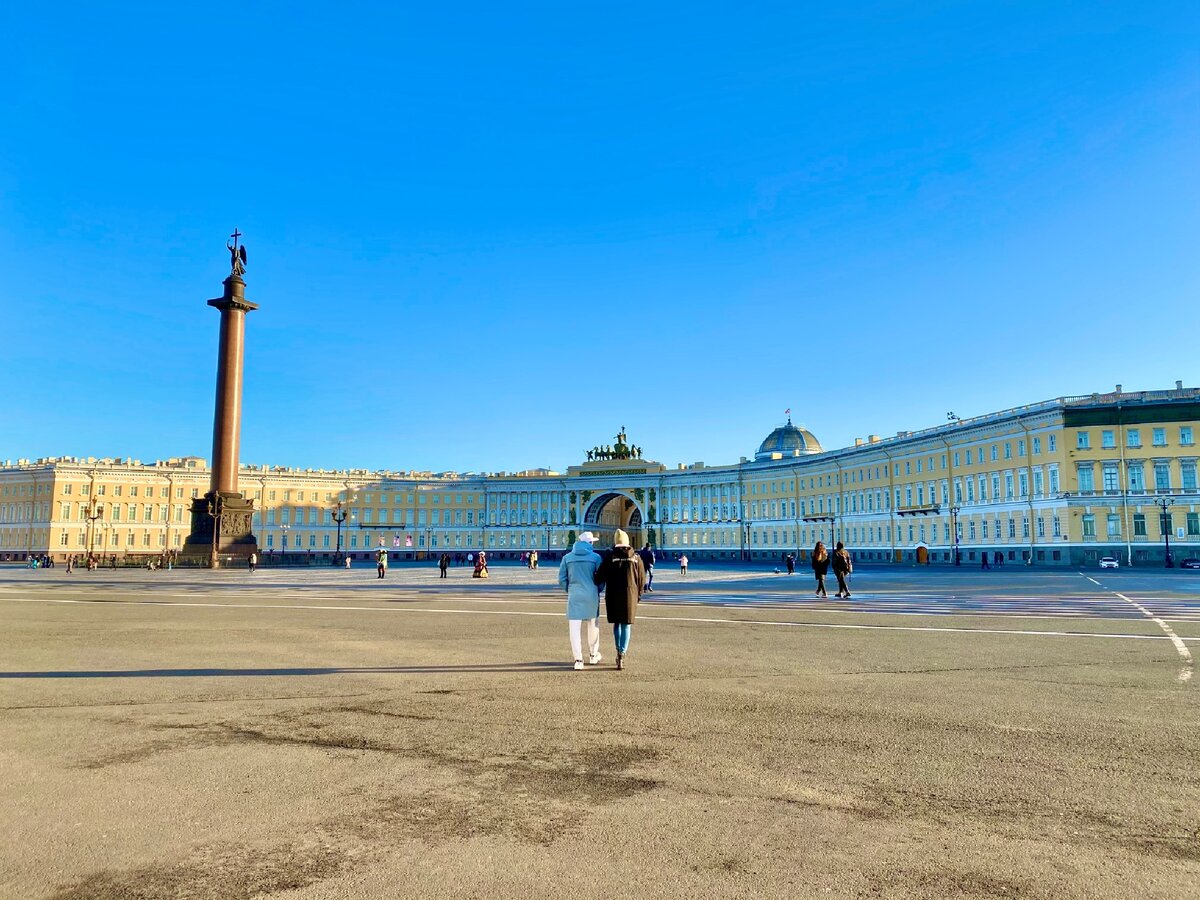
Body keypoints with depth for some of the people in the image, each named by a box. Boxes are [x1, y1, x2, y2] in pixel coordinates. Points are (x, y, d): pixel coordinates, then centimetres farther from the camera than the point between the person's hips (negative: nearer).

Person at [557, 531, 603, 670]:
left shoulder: (567, 557, 4)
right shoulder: (595, 557, -3)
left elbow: (562, 579, 4)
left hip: (574, 596, 1)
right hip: (591, 596, 0)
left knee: (574, 627, 1)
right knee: (593, 625, 16)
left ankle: (578, 659, -3)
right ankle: (593, 655, 29)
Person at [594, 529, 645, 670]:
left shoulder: (609, 556, -4)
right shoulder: (635, 557, 1)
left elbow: (600, 576, -6)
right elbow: (642, 579, 4)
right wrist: (638, 595, 17)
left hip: (613, 596, 0)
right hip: (630, 595, 0)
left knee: (617, 623, 17)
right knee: (626, 625, 5)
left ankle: (619, 652, 19)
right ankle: (622, 655, -3)